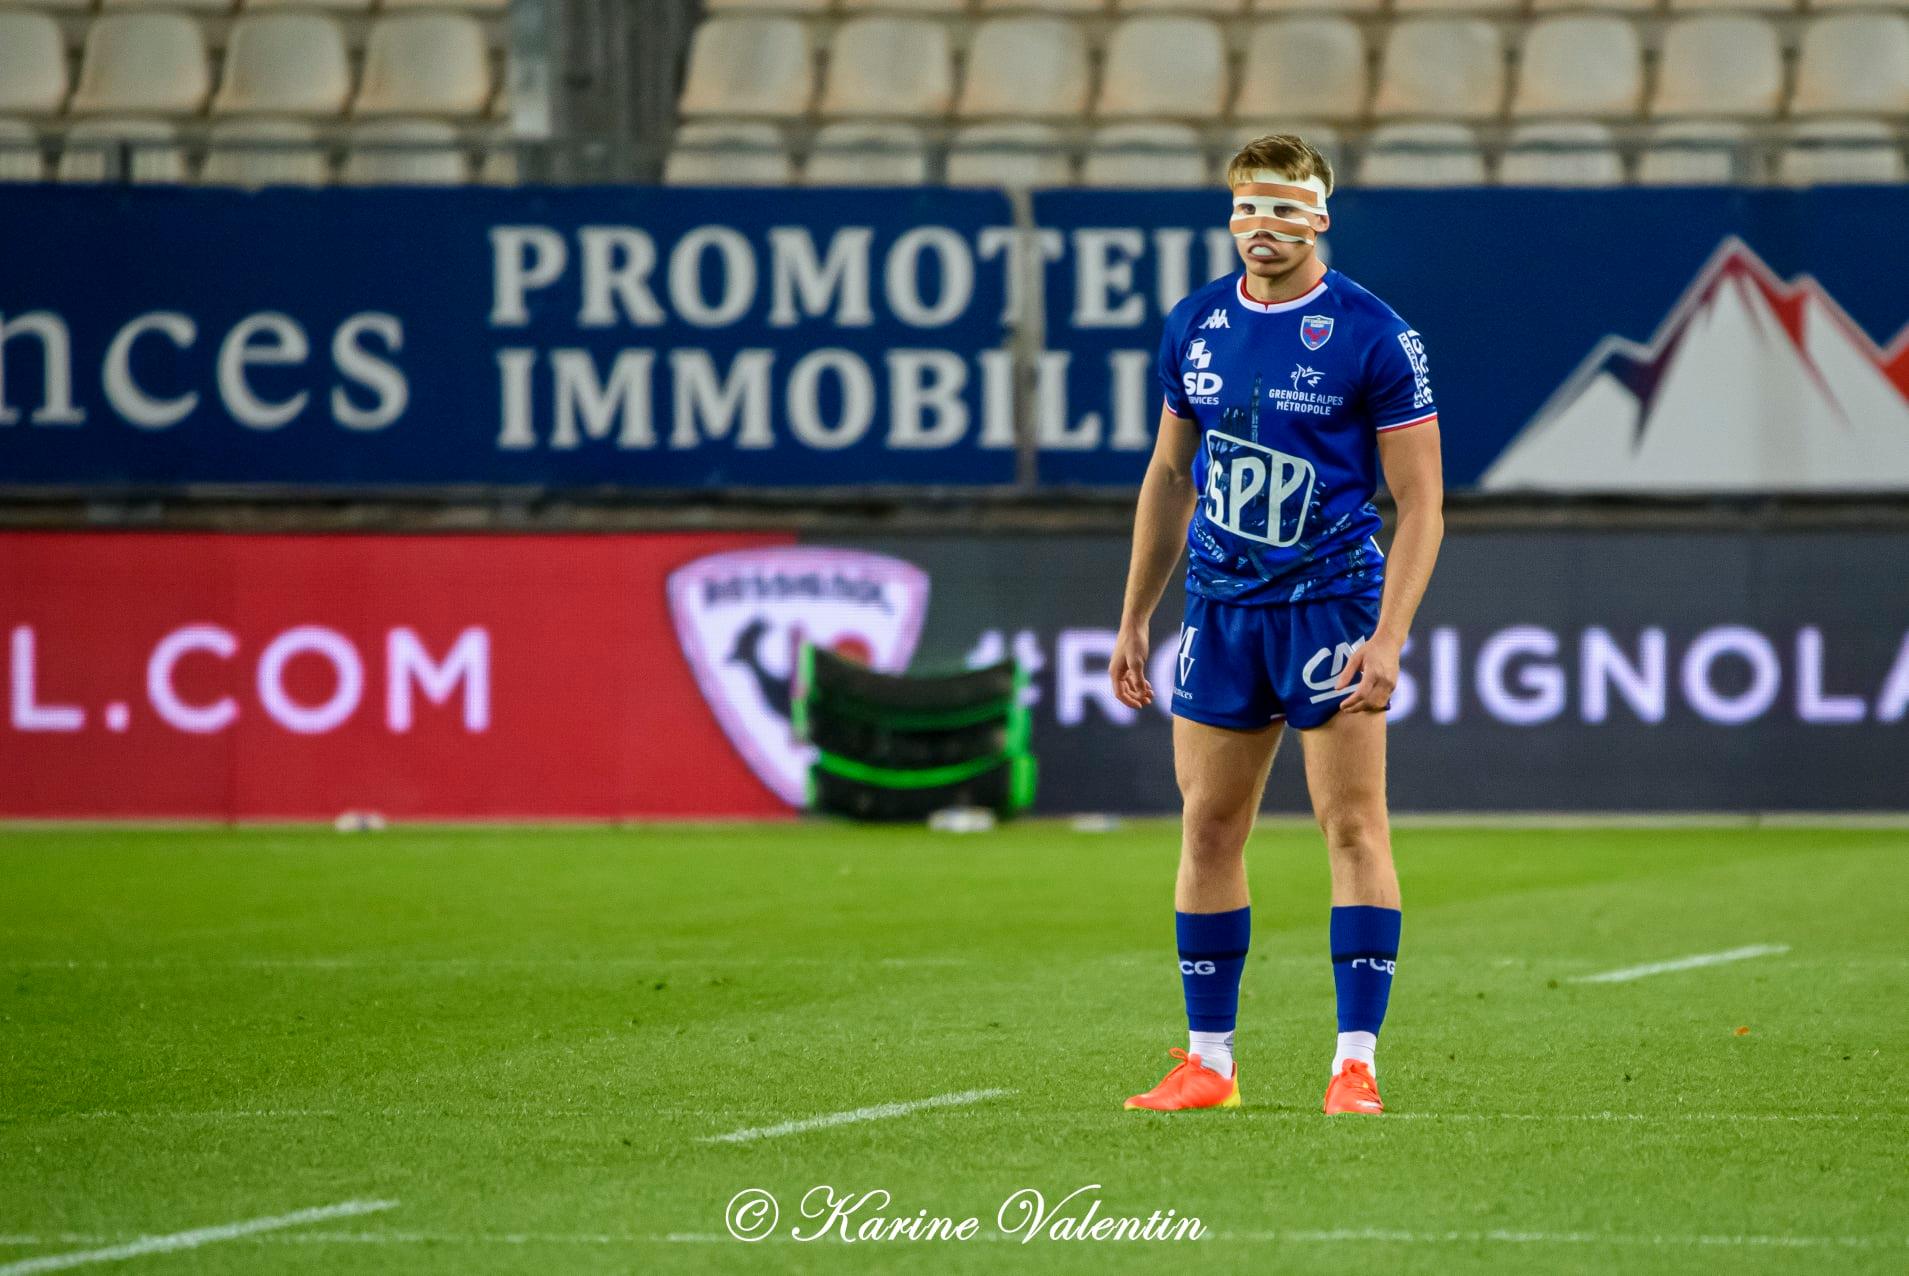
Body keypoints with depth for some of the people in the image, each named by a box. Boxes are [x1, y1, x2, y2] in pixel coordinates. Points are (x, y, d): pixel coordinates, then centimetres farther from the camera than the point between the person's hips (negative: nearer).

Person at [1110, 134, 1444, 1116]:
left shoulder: (1373, 337, -8)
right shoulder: (1197, 326, 7)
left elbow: (1420, 501, -8)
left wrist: (1388, 638, -17)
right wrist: (1133, 620, 15)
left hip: (1330, 600, -5)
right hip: (1219, 607, 5)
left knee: (1353, 824, -7)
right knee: (1208, 828, 5)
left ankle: (1356, 1064, -5)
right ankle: (1207, 1063, 12)